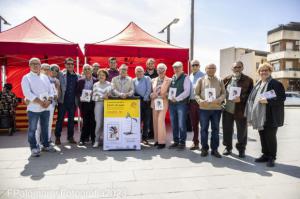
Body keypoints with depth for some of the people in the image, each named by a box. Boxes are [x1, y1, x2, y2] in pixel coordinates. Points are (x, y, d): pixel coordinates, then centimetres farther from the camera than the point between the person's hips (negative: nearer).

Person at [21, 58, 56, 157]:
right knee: (32, 129, 1)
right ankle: (34, 148, 11)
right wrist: (40, 102, -18)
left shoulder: (45, 77, 13)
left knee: (45, 128, 13)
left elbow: (51, 90, 9)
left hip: (46, 107, 5)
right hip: (33, 108, -4)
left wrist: (49, 101, -9)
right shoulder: (26, 78, -2)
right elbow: (27, 93, -13)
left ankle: (46, 145, 25)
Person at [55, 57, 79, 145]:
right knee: (60, 119, 4)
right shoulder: (61, 75, 1)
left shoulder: (77, 76, 9)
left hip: (72, 101, 3)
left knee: (71, 119, 10)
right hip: (63, 101, -2)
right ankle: (57, 137, 14)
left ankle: (70, 137, 19)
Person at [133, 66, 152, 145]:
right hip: (138, 102, 1)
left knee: (146, 121, 1)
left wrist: (145, 98, -9)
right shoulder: (134, 80, 12)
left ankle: (145, 138, 9)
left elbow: (149, 89, -3)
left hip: (146, 102, -1)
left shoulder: (147, 78, 6)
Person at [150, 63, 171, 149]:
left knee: (161, 120, -13)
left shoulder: (169, 80, 1)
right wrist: (152, 95, -5)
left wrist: (164, 95, -14)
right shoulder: (154, 80, 14)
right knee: (155, 121, 6)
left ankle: (162, 141, -7)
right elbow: (151, 91, 16)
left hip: (163, 102, -5)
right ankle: (157, 139, 16)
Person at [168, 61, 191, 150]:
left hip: (181, 103, -5)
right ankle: (175, 141, 20)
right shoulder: (172, 78, 15)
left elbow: (187, 91, -11)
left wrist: (177, 98, -17)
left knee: (181, 124, -3)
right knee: (174, 124, 9)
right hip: (172, 103, 6)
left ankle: (182, 142, 10)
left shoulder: (185, 77, -3)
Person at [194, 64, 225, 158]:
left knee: (215, 129, 7)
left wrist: (218, 100, -16)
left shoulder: (219, 81, 11)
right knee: (204, 129, 5)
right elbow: (196, 94, 2)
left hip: (216, 108, 1)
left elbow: (223, 93, 3)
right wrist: (200, 101, -17)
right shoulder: (201, 80, 7)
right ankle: (204, 148, 18)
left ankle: (214, 149, 18)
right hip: (204, 108, -1)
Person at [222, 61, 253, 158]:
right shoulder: (226, 79, 9)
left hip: (241, 110, -2)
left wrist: (241, 98, -18)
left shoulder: (248, 80, 0)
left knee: (242, 131, 8)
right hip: (227, 109, 3)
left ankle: (241, 149, 25)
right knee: (227, 129, 11)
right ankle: (228, 147, 27)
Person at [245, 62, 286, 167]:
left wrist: (267, 101, -24)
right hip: (260, 117, 7)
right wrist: (251, 115, 14)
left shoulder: (276, 84, -7)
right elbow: (252, 99, 19)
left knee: (270, 137, 0)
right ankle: (265, 155, 26)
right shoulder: (257, 85, 16)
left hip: (271, 117, -7)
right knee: (262, 137, 13)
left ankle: (271, 158, 14)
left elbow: (281, 98, -14)